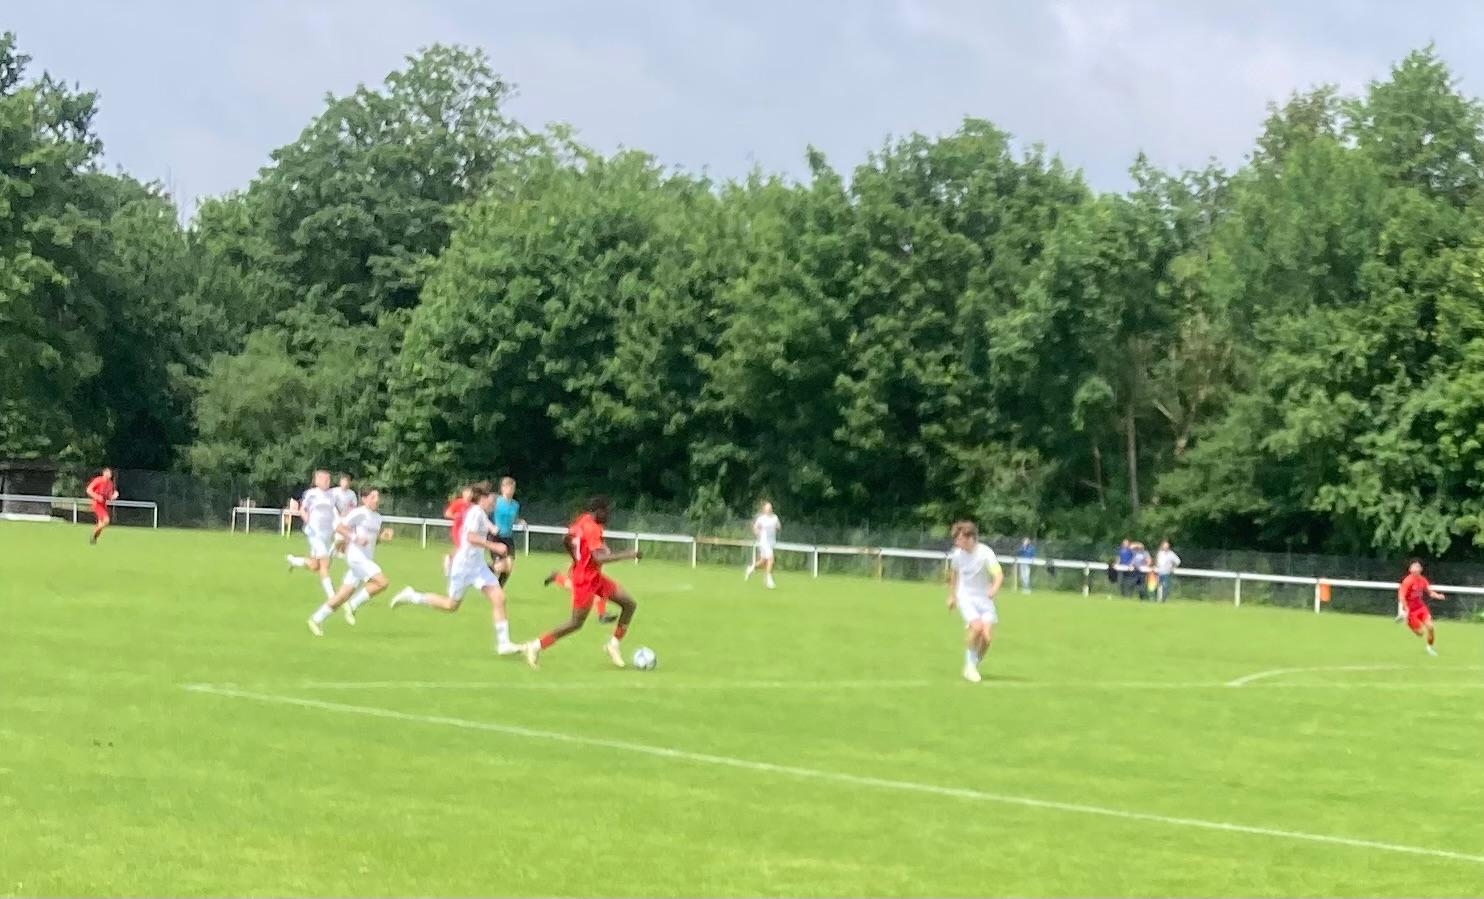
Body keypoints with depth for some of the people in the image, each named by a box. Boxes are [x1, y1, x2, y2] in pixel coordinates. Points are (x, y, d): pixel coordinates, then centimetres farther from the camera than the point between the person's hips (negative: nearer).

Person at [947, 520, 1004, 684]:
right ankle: (969, 665, -9)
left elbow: (999, 574, -23)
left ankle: (975, 664, 13)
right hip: (965, 597, 1)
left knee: (987, 636, -13)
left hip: (984, 598, -1)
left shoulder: (985, 553, -14)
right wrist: (951, 595, 27)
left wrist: (994, 589, -43)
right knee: (976, 626, -25)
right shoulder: (956, 554, -1)